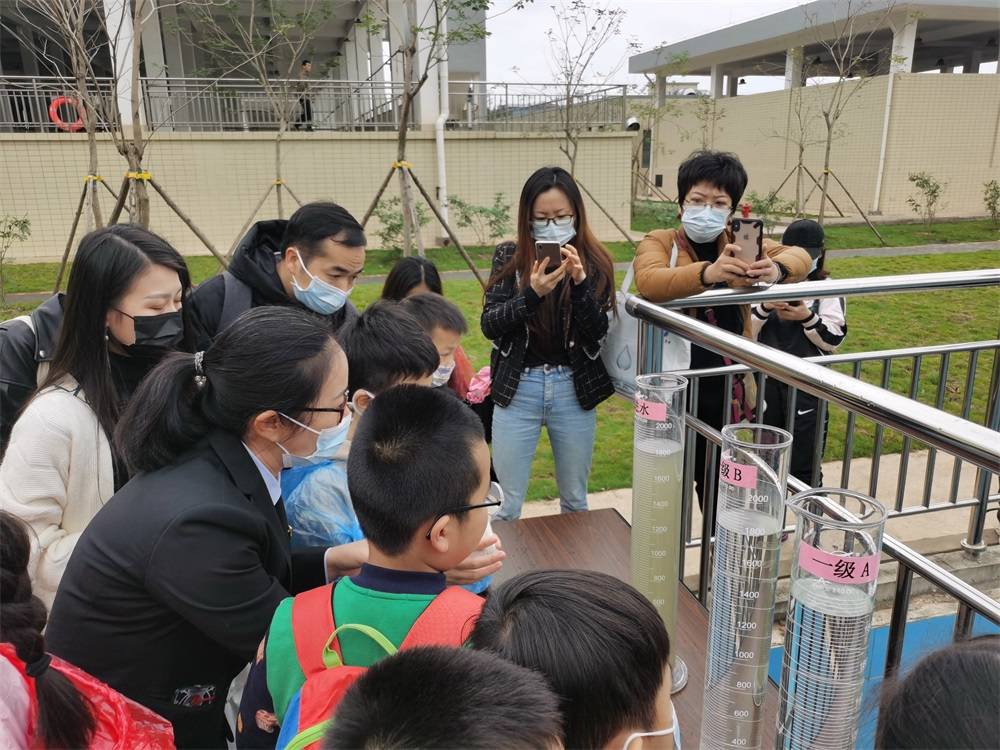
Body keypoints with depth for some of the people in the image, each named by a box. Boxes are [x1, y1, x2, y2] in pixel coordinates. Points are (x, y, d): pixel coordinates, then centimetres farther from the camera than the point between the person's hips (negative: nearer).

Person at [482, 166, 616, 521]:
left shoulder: (594, 261, -1)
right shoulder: (508, 256, -1)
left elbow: (598, 334, -8)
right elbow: (489, 325, -8)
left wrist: (580, 282, -23)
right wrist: (531, 294, -23)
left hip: (574, 390, 1)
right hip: (518, 388, -1)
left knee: (575, 501, 16)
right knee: (507, 503, 4)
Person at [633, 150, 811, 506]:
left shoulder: (740, 244, 5)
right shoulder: (658, 242, -6)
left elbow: (799, 256, -10)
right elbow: (648, 282, -28)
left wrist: (777, 268, -35)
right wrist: (707, 273, -47)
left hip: (727, 391, 4)